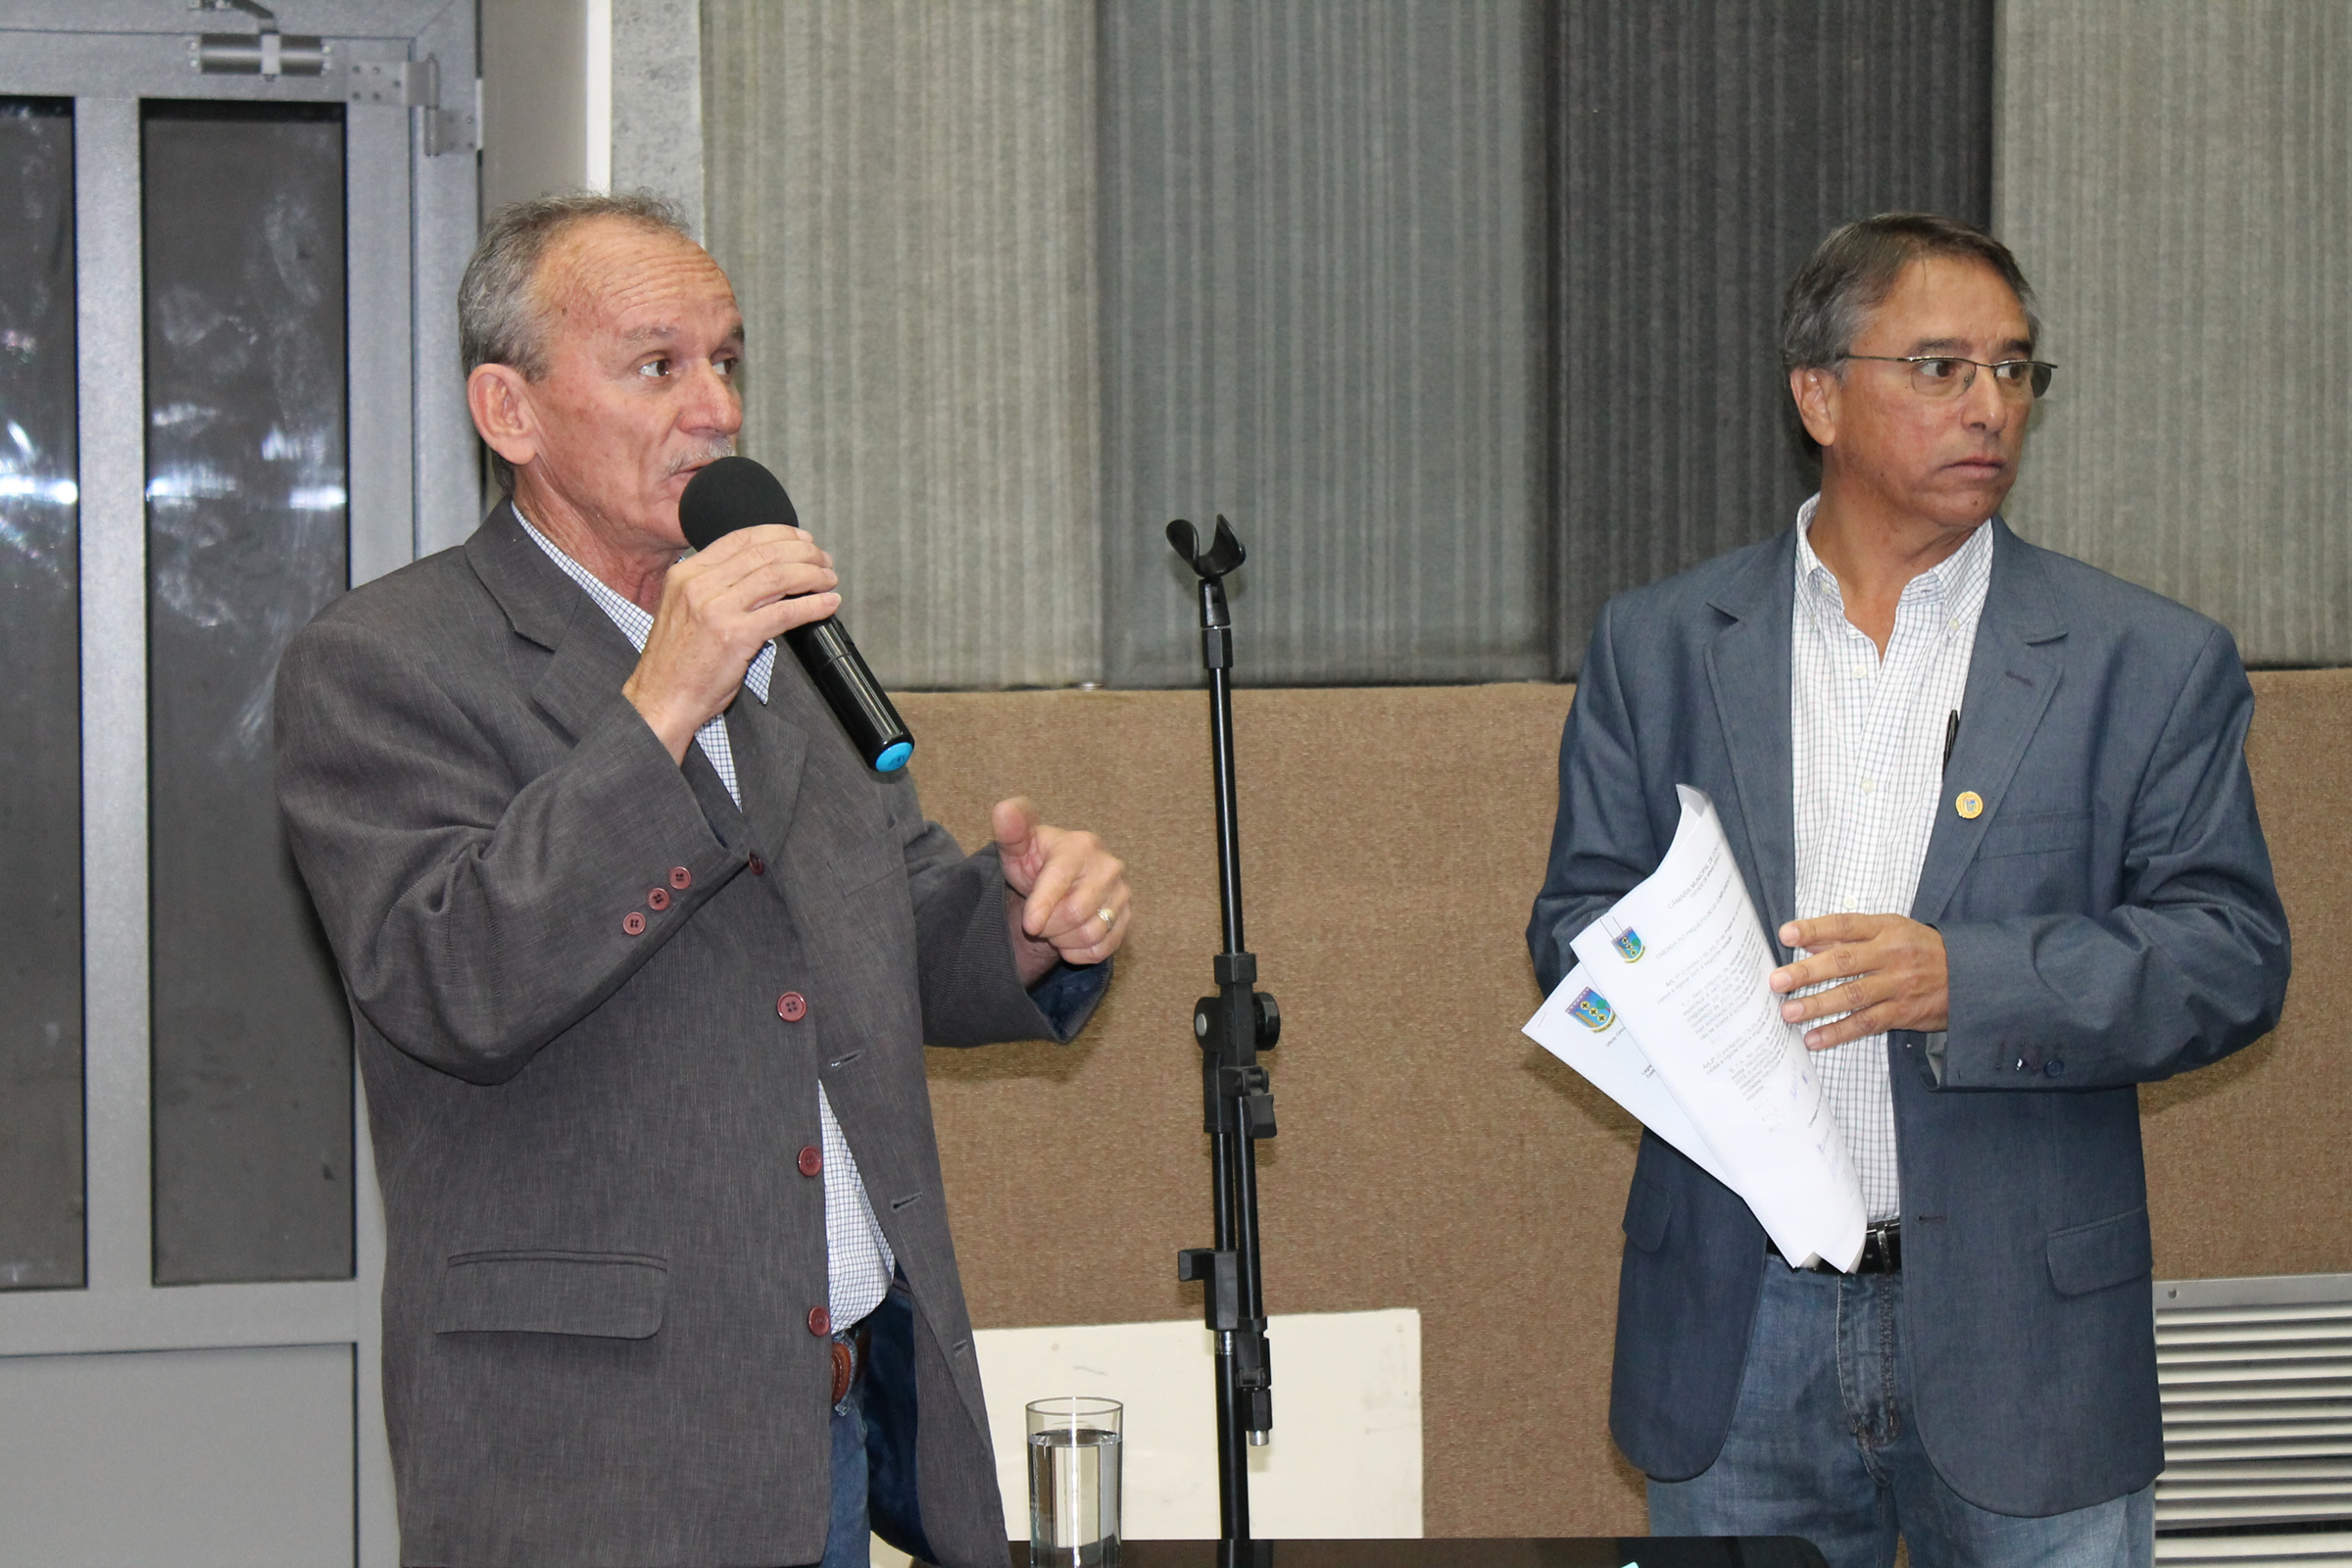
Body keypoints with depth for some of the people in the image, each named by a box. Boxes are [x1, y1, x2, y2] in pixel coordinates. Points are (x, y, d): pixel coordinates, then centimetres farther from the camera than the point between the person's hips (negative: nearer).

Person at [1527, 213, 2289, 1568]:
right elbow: (1577, 918, 9)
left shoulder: (2152, 664, 3)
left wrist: (1964, 979, -18)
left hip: (2022, 1337, -1)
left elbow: (2233, 954, -2)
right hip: (1738, 1331, 1)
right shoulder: (1660, 646, 8)